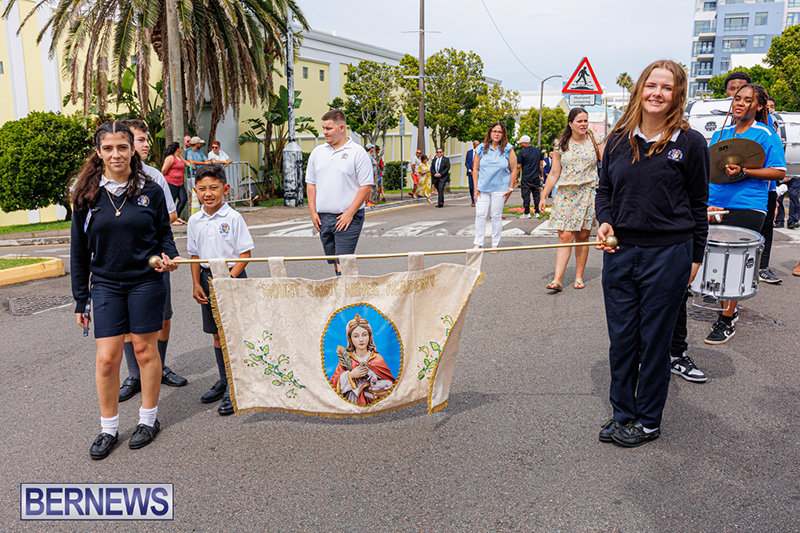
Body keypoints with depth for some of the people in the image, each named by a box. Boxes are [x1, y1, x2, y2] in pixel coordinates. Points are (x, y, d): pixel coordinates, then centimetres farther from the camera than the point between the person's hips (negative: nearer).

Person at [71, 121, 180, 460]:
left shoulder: (150, 191, -1)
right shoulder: (87, 195, 1)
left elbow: (164, 235, 8)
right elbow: (79, 250, 6)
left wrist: (168, 257, -15)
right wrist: (80, 299, 7)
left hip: (146, 282, -1)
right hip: (106, 285, 1)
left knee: (146, 350, 7)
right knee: (106, 358, 1)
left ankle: (149, 419, 24)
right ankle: (108, 428, 19)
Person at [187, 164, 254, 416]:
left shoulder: (233, 218, -10)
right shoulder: (195, 221, 6)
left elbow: (245, 253, -11)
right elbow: (195, 255, 13)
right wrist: (196, 284, 5)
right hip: (208, 278, 5)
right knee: (217, 334, 14)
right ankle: (223, 380, 29)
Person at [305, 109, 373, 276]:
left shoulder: (357, 153, -6)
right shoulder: (317, 152, 11)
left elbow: (366, 186, -9)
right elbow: (311, 184, 15)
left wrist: (349, 213, -14)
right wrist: (313, 212, 5)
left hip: (348, 218, -6)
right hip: (323, 217, 6)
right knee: (334, 262, 12)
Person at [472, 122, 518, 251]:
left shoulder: (508, 150, 1)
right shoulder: (481, 149, 5)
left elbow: (514, 170, 3)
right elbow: (475, 169, 8)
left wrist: (510, 188, -2)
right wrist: (475, 188, 2)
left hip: (500, 189, -2)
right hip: (483, 188, 2)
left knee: (497, 216, 3)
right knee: (480, 215, -2)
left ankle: (495, 244, 13)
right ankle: (478, 243, 7)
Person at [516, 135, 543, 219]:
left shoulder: (522, 152, -9)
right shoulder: (538, 151, 9)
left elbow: (518, 166, -8)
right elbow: (540, 164, 14)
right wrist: (541, 175, 21)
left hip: (526, 178, -5)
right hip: (536, 177, 5)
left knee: (526, 195, 0)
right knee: (536, 194, 10)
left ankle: (527, 213, 1)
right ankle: (537, 212, 11)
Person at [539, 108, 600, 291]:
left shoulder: (594, 142, 6)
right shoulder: (561, 146, 6)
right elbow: (554, 174, 8)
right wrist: (544, 197, 5)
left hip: (588, 194, 0)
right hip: (566, 195, 0)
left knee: (582, 236, 4)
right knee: (565, 237, -8)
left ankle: (579, 276, 15)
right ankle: (557, 279, -11)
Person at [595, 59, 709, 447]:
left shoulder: (690, 143, -3)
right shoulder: (618, 140, 6)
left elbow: (698, 205, 2)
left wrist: (695, 257, 3)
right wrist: (605, 222, -3)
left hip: (668, 254, -3)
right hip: (620, 252, 3)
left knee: (654, 341, 7)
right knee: (621, 338, 10)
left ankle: (648, 421, 23)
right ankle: (622, 413, 26)